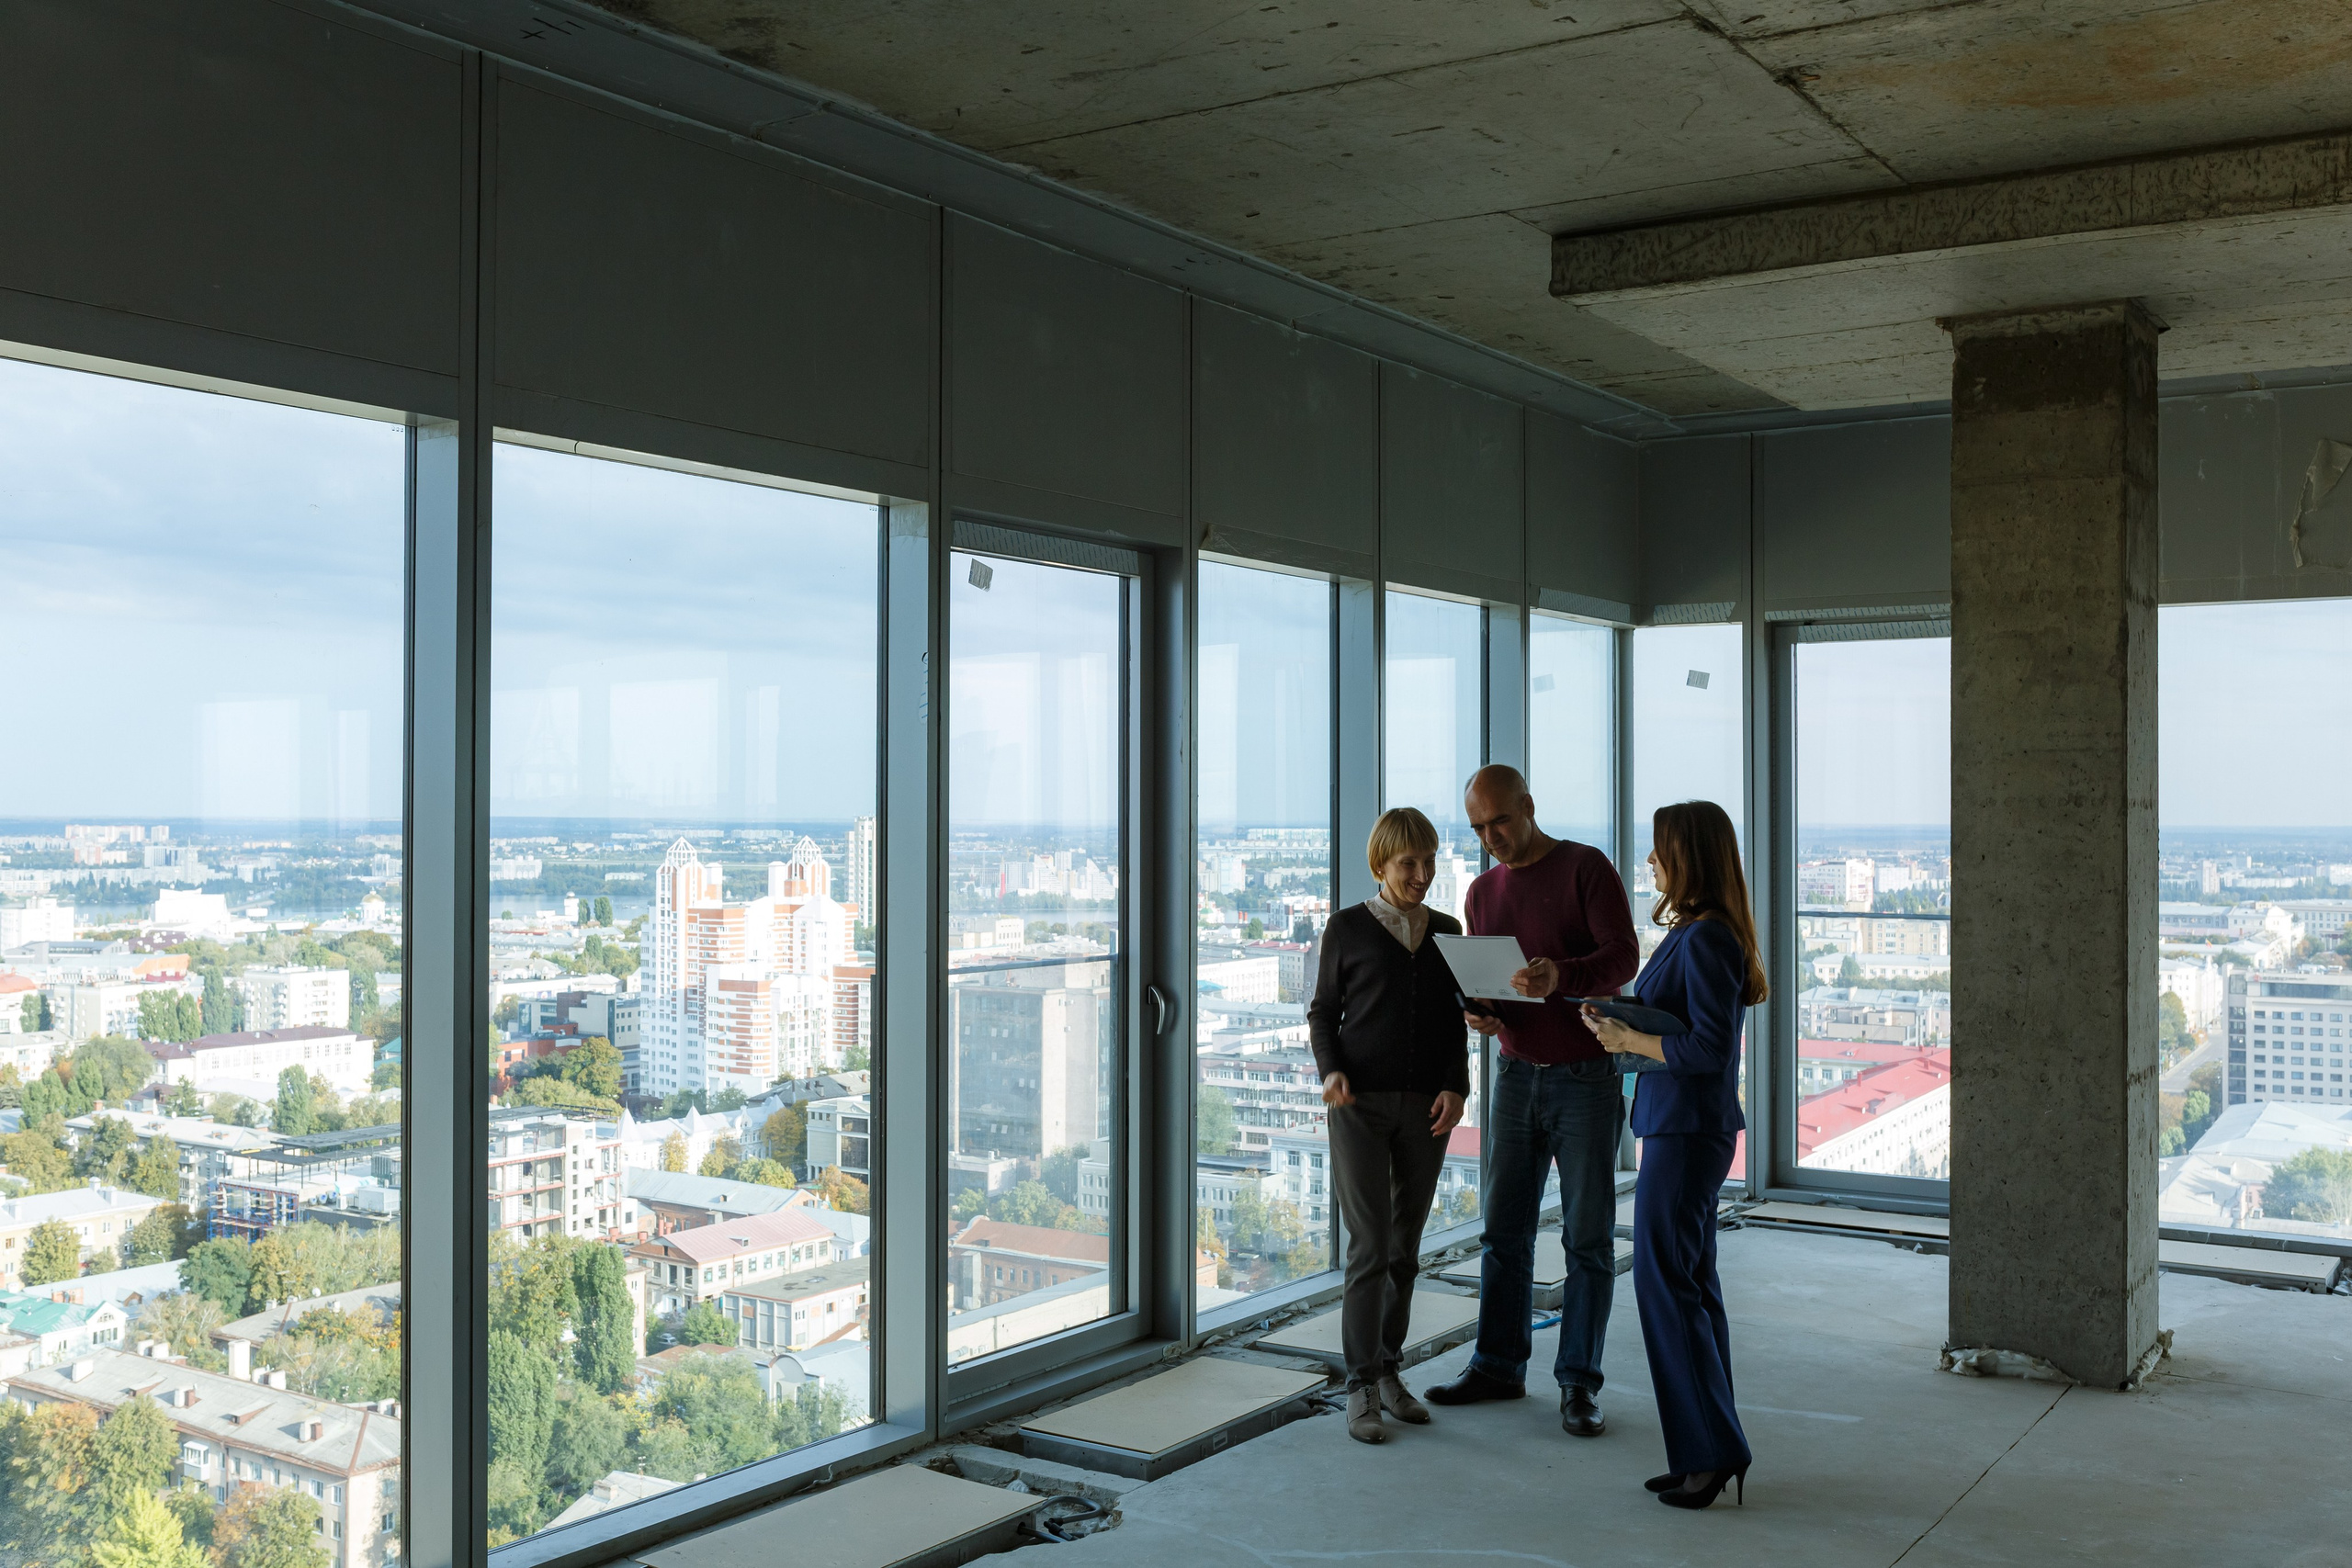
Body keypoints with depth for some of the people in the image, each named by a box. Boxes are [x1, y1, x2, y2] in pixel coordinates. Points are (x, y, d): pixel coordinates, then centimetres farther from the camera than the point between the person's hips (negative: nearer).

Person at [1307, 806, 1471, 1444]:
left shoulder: (1447, 931, 11)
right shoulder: (1348, 928, 1)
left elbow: (1455, 1022, 13)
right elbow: (1323, 1012, 4)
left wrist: (1455, 1087, -2)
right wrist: (1330, 1071, -14)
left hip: (1426, 1106, 4)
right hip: (1362, 1104, -4)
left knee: (1405, 1249, 9)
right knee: (1369, 1248, -8)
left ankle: (1388, 1372, 21)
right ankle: (1361, 1390, -2)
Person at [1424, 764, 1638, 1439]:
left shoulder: (1586, 867, -7)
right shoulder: (1483, 893, 10)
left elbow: (1622, 956, -17)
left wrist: (1561, 976, -36)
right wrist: (1480, 1014, -8)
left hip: (1587, 1077, -5)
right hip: (1518, 1074, 5)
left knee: (1588, 1236, 0)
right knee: (1504, 1227, 8)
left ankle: (1578, 1382, 8)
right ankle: (1498, 1365, 19)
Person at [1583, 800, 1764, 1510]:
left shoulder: (1705, 940, -18)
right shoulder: (1693, 933, 13)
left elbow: (1709, 1049, -22)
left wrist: (1626, 1039, -13)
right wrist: (1621, 1021, 7)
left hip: (1687, 1131, -10)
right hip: (1679, 1125, 10)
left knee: (1664, 1282, -5)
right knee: (1690, 1284, 13)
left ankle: (1711, 1449, 3)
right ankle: (1710, 1453, 19)